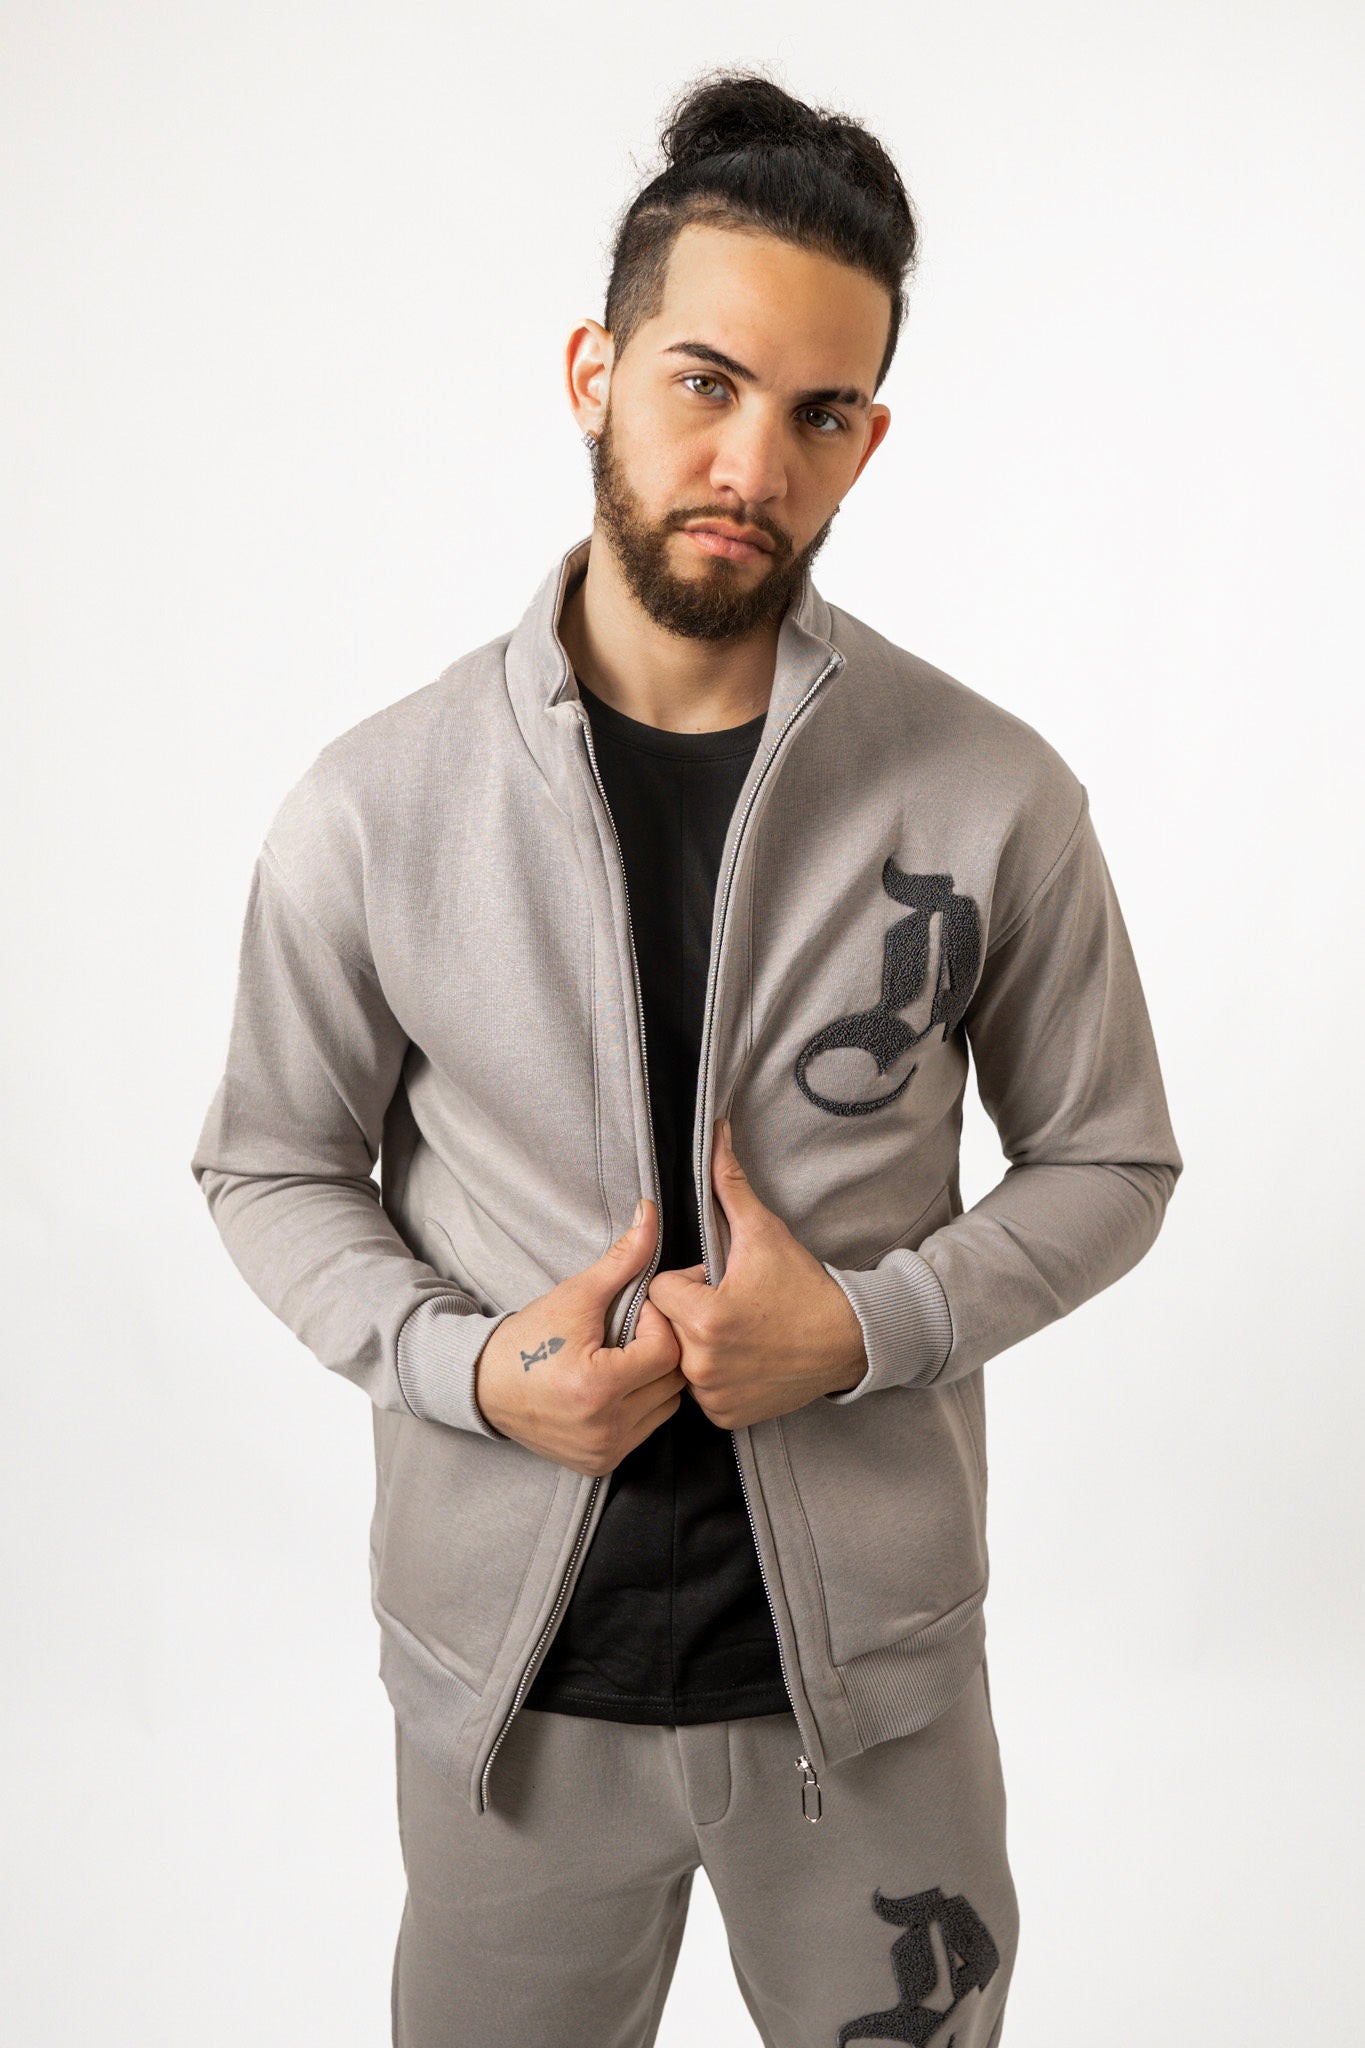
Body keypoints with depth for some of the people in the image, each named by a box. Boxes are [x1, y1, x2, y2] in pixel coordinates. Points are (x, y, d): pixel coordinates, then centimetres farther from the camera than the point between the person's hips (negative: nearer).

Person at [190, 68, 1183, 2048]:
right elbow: (272, 1168, 3)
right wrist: (463, 1363, -15)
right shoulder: (375, 806, -9)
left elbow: (1107, 1165, 1)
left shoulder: (993, 796, -10)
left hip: (873, 1676, 0)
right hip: (509, 1677, 1)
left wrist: (867, 1327, -16)